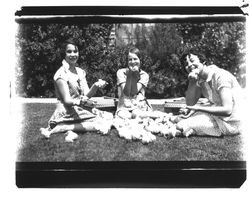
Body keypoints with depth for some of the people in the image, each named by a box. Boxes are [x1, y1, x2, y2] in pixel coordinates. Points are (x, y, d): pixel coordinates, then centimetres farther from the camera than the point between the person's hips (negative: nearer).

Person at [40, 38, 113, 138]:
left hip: (82, 109, 7)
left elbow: (87, 94, 2)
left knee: (109, 118, -3)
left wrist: (96, 86, -18)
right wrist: (79, 101, -37)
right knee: (103, 125, -19)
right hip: (68, 113, -7)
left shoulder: (80, 72, 10)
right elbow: (66, 100, -16)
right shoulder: (61, 74, -12)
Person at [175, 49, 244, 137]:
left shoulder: (220, 76, -20)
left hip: (230, 123, -9)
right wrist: (191, 82, -10)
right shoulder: (200, 79, 5)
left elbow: (227, 110, -27)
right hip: (216, 115, 9)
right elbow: (190, 104, 3)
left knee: (181, 126, -16)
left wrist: (198, 108, -20)